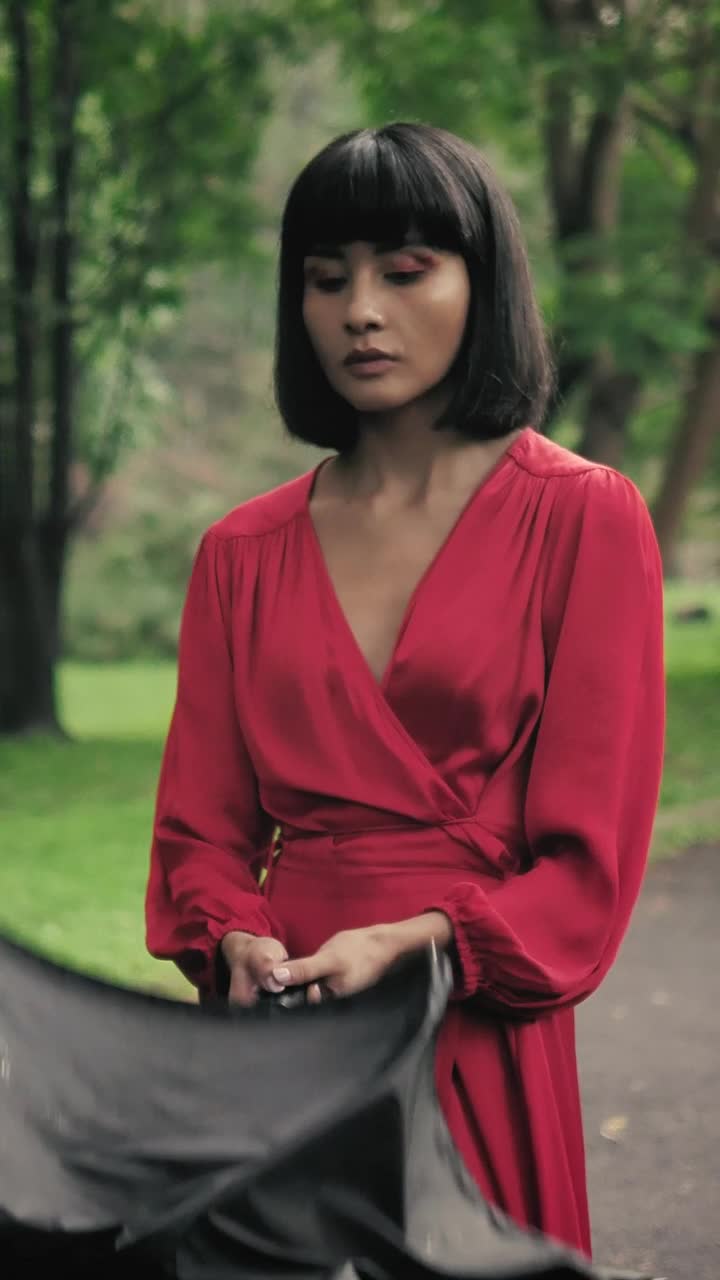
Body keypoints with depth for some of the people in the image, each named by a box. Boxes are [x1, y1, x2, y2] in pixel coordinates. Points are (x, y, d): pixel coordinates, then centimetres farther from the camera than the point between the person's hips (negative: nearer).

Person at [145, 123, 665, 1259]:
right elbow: (200, 825, 9)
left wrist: (414, 942, -20)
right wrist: (237, 940, -12)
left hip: (478, 1044, -3)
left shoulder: (584, 517, -3)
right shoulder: (243, 552, 9)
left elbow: (591, 857, -6)